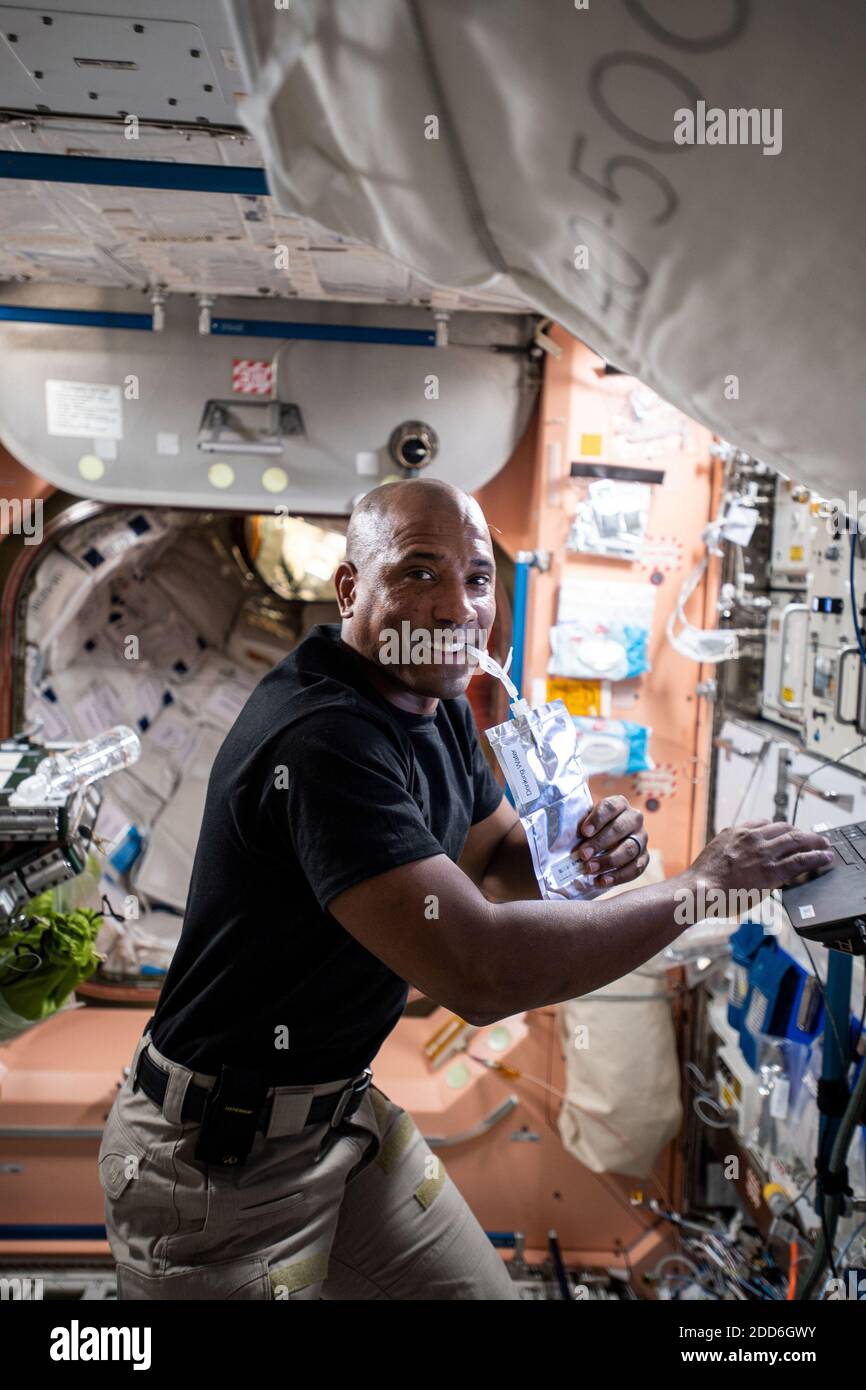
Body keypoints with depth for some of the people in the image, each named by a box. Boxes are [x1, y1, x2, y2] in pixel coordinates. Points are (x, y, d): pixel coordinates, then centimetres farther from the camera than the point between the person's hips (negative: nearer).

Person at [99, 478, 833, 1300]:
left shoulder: (435, 706, 1)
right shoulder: (323, 737, -31)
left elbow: (497, 857, 11)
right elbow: (478, 972, -36)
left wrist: (580, 852, -12)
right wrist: (705, 881, -26)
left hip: (343, 1106, 8)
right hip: (218, 1161, -8)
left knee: (482, 1289, 14)